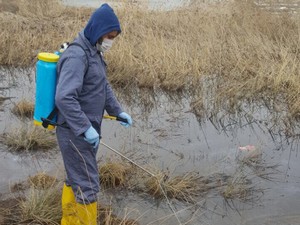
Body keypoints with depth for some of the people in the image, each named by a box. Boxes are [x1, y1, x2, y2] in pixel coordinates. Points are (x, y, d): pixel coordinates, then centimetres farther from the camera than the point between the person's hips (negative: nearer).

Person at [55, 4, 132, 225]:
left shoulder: (94, 52, 9)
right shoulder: (77, 55, -21)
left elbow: (103, 86, 21)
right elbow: (64, 98, -29)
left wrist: (118, 111, 11)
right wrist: (86, 128, -27)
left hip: (86, 130, 10)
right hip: (76, 132, -9)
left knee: (75, 180, 19)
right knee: (87, 186, -3)